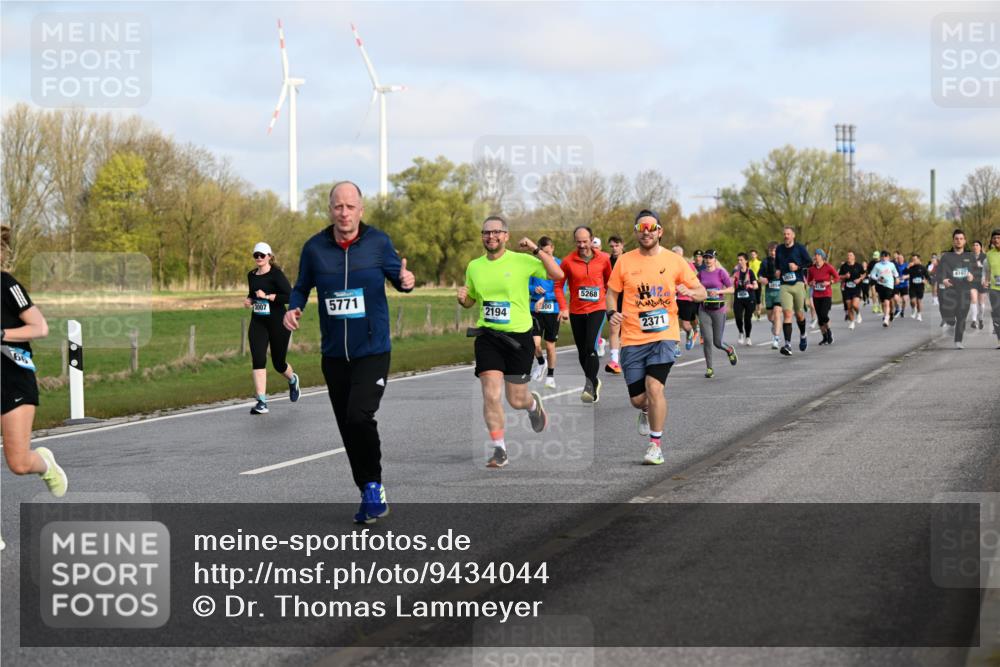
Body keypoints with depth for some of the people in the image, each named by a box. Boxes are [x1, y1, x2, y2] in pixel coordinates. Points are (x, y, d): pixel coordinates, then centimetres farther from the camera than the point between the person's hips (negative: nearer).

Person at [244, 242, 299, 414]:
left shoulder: (276, 274, -11)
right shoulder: (251, 275, 9)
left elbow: (290, 296, -19)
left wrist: (268, 296, -21)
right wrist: (249, 300, 5)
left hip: (277, 323, -5)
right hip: (257, 323, 5)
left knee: (278, 363, 8)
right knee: (258, 360, -12)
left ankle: (293, 380, 44)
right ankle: (261, 402, -13)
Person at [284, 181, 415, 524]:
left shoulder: (378, 242, -4)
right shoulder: (314, 248, 0)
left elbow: (396, 275, 7)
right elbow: (302, 287, 12)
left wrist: (405, 281, -16)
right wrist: (293, 309, -8)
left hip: (373, 351, -3)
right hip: (334, 354, 3)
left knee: (359, 415, -22)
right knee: (348, 429, 8)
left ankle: (373, 488, -3)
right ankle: (371, 496, 24)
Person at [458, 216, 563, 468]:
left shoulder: (521, 261, -6)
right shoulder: (474, 266, 7)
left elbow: (557, 275, -14)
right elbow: (471, 300, 20)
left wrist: (536, 250, -21)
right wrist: (463, 299, -3)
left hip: (518, 336, -2)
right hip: (487, 336, 2)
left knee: (516, 401, 6)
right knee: (491, 395, -12)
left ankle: (533, 404, 44)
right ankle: (499, 449, 0)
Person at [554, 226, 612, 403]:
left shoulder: (603, 259, -3)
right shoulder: (568, 261, -5)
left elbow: (609, 281, 13)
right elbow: (558, 285, 3)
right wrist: (563, 308, -6)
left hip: (597, 309, -2)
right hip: (576, 312, 2)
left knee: (591, 347, -20)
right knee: (582, 351, 11)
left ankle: (590, 387, -18)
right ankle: (594, 382, 32)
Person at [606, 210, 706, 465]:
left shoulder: (674, 261, 3)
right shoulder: (624, 262, 4)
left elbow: (701, 293, 7)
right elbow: (612, 292, 13)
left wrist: (689, 292, -16)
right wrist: (612, 312, -8)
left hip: (664, 334, -2)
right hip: (633, 338, 2)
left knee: (654, 386, -20)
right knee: (637, 398, 3)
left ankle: (656, 445, -6)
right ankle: (646, 411, 43)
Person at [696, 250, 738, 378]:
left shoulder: (721, 272, -3)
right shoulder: (701, 274, 8)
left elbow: (731, 289, -6)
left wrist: (718, 291, -19)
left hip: (718, 309, -2)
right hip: (704, 310, 3)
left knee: (718, 342, 2)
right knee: (707, 340, -7)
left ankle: (730, 350, 37)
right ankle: (709, 368, 4)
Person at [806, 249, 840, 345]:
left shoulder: (828, 267, -8)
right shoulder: (811, 269, 2)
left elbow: (837, 277, 1)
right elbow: (808, 281, 13)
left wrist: (829, 282, -14)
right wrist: (811, 283, -9)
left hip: (827, 295, -4)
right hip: (816, 296, 4)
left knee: (824, 315, -16)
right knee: (819, 318, 4)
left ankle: (829, 331, 12)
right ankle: (825, 338, 16)